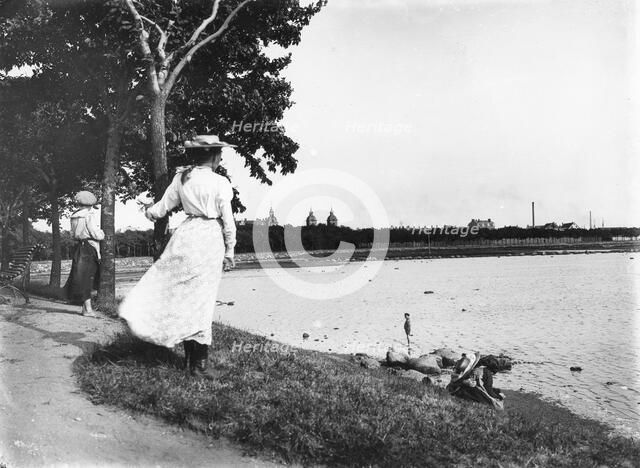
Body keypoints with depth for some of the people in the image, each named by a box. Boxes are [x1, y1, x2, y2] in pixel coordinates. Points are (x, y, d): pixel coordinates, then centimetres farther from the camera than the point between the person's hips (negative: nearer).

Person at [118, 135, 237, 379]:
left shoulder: (181, 178, 4)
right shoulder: (220, 183, -5)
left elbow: (162, 207, 12)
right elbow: (228, 221, -4)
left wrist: (149, 212, 36)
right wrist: (229, 252, 6)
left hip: (186, 235, 3)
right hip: (210, 240, -3)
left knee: (183, 294, 12)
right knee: (202, 300, 2)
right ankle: (199, 362, 9)